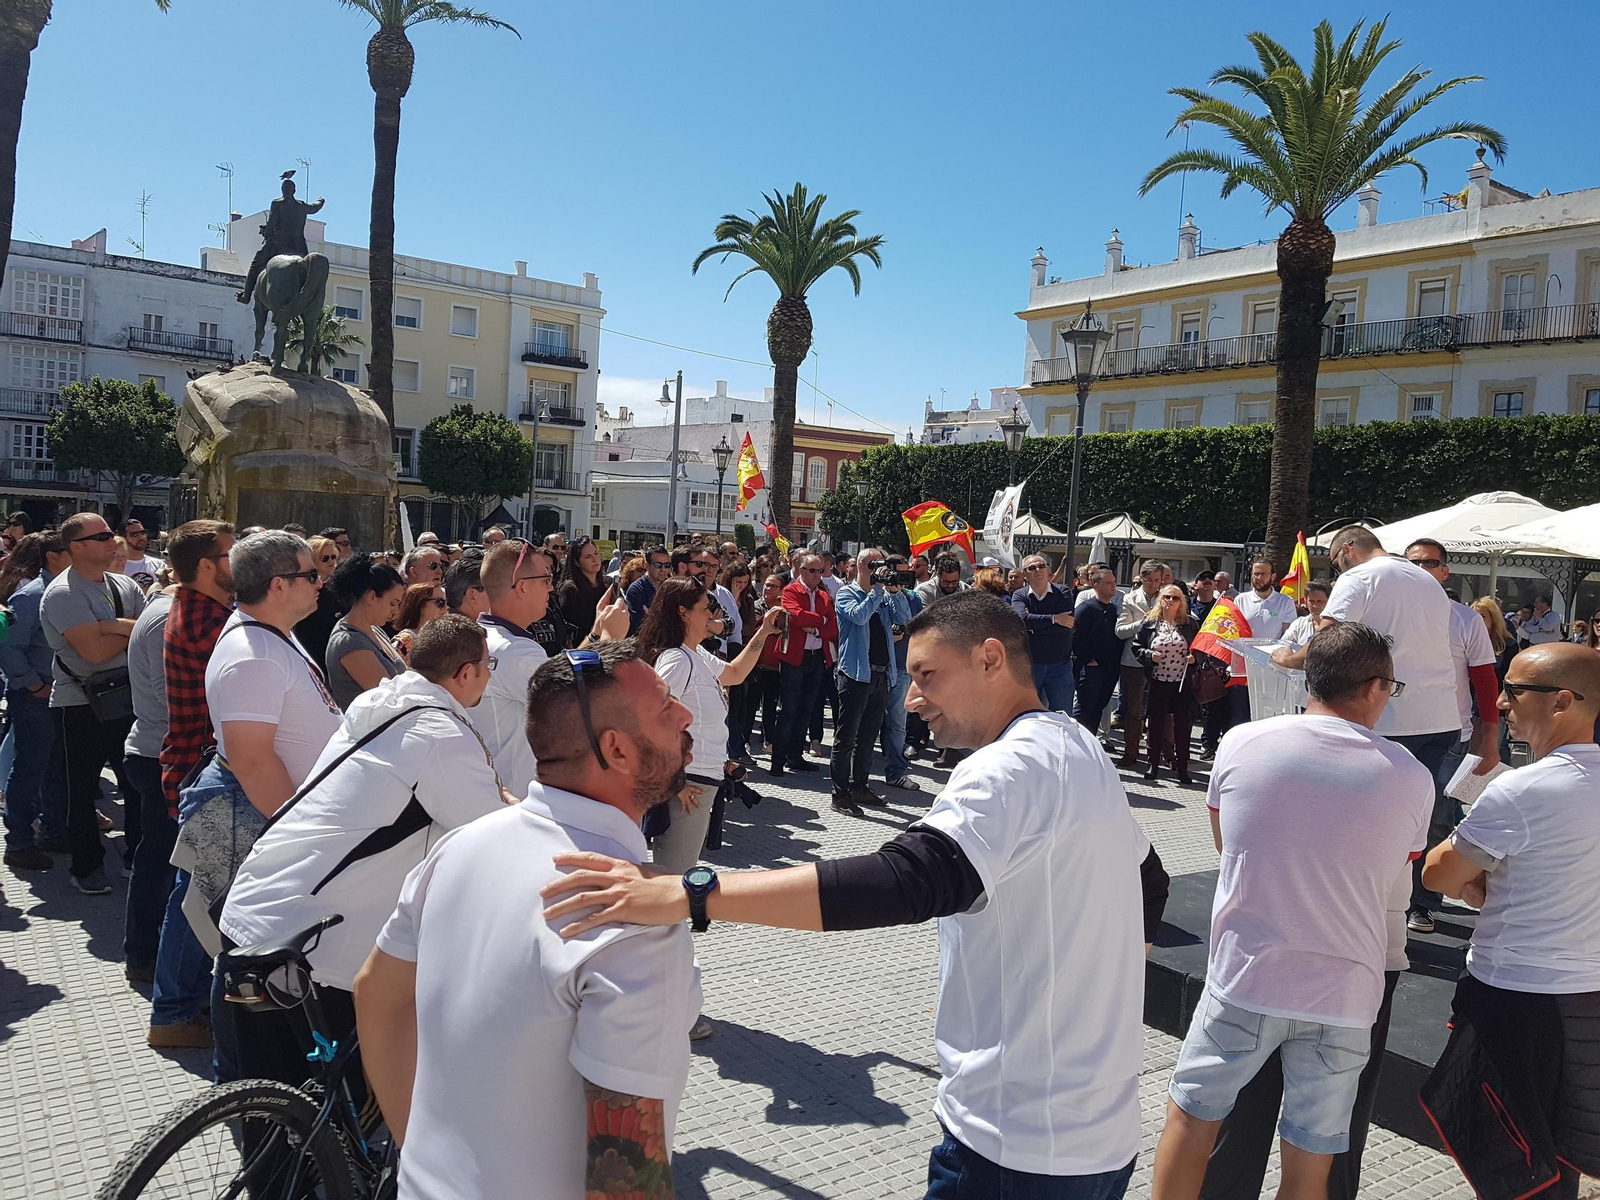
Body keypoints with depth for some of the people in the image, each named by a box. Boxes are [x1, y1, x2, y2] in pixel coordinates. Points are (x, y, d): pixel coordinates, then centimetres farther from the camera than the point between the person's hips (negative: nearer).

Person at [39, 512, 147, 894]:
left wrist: (115, 626, -18)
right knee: (82, 791, 8)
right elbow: (95, 650, -24)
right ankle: (86, 868, 22)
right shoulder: (63, 594, -14)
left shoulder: (124, 586, 7)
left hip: (127, 699, 6)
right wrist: (135, 631, -10)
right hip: (80, 705, -6)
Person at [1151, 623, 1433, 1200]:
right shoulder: (1412, 779, -6)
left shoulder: (1241, 743, -8)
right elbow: (1394, 877, 8)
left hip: (1242, 980, -1)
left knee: (1190, 1114, 18)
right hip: (1342, 999, 1)